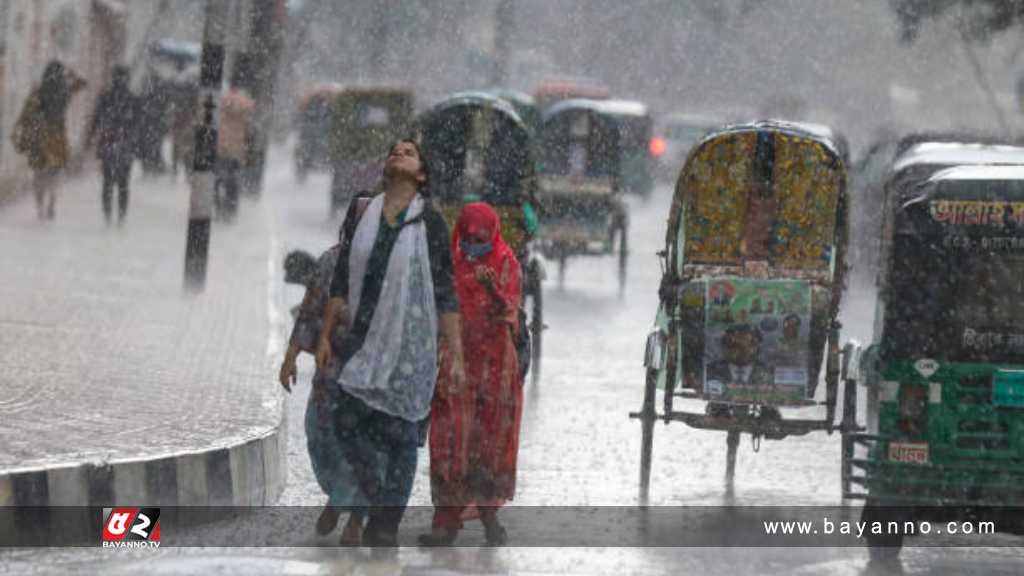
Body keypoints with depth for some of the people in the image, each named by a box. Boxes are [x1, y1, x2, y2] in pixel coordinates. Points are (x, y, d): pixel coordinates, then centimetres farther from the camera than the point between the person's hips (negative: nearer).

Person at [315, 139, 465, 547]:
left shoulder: (430, 223, -1)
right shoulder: (362, 216, 7)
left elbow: (445, 294, -3)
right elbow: (341, 280, 10)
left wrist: (455, 355, -7)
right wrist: (325, 336, 5)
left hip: (409, 342, -3)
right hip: (363, 340, 3)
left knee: (399, 436, -1)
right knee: (347, 427, -3)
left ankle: (387, 526, 6)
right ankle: (380, 502, 18)